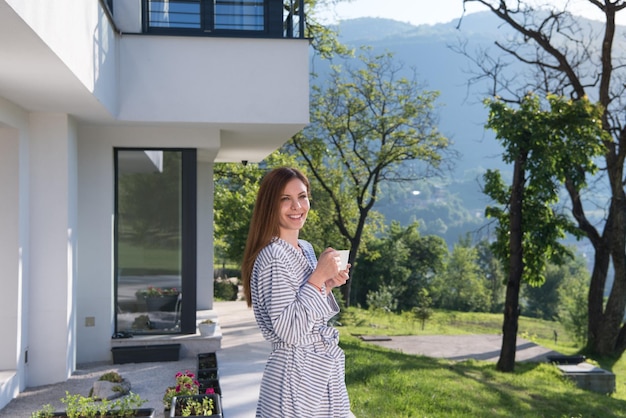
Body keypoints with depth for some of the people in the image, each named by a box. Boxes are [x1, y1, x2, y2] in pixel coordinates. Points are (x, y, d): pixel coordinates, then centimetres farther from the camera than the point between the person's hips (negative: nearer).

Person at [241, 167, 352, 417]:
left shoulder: (306, 249, 8)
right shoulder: (273, 256, -19)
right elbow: (288, 330, -25)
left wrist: (327, 286, 1)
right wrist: (317, 278, -22)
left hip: (324, 370, 9)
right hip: (296, 375, -8)